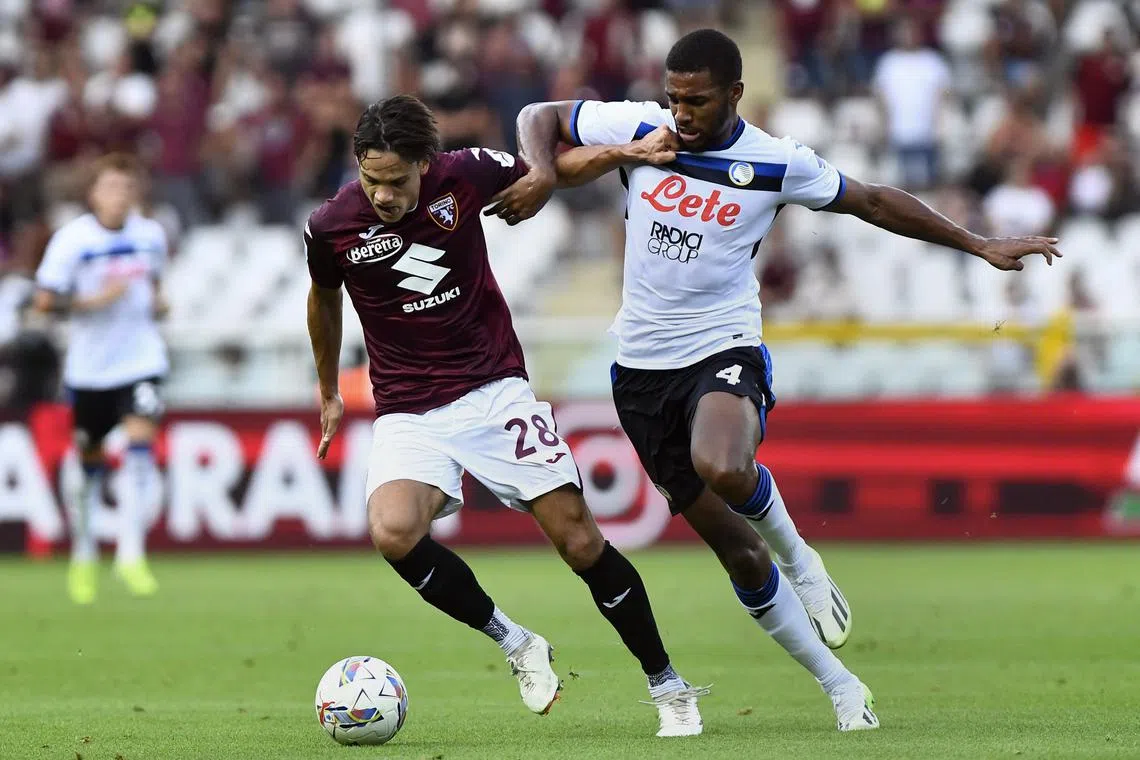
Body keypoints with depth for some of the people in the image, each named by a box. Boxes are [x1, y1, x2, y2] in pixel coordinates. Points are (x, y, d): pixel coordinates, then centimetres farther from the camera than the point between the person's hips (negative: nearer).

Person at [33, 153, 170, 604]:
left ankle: (131, 554, -18)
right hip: (89, 365, -1)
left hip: (141, 359, 1)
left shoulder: (151, 235, 1)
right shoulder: (73, 240, -12)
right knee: (89, 460, 10)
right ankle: (84, 556, 30)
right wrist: (94, 301, -23)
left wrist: (157, 303, 1)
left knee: (141, 442, -18)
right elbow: (44, 301, -12)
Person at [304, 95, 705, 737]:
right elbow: (324, 299, 14)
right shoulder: (332, 226, -9)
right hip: (409, 412, 0)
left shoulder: (465, 174, -10)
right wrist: (328, 390, 26)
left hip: (496, 389, 0)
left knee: (579, 540, -6)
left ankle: (668, 687, 11)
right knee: (393, 532, -28)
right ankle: (516, 645, -7)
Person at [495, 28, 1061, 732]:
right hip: (643, 368, 3)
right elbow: (539, 116, 8)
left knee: (723, 469, -38)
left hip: (725, 351, -3)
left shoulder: (777, 163, -7)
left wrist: (980, 245, 7)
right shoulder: (639, 128, -4)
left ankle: (798, 557, -5)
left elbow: (871, 201, 5)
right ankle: (840, 686, 17)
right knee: (738, 553, 4)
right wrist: (544, 174, -14)